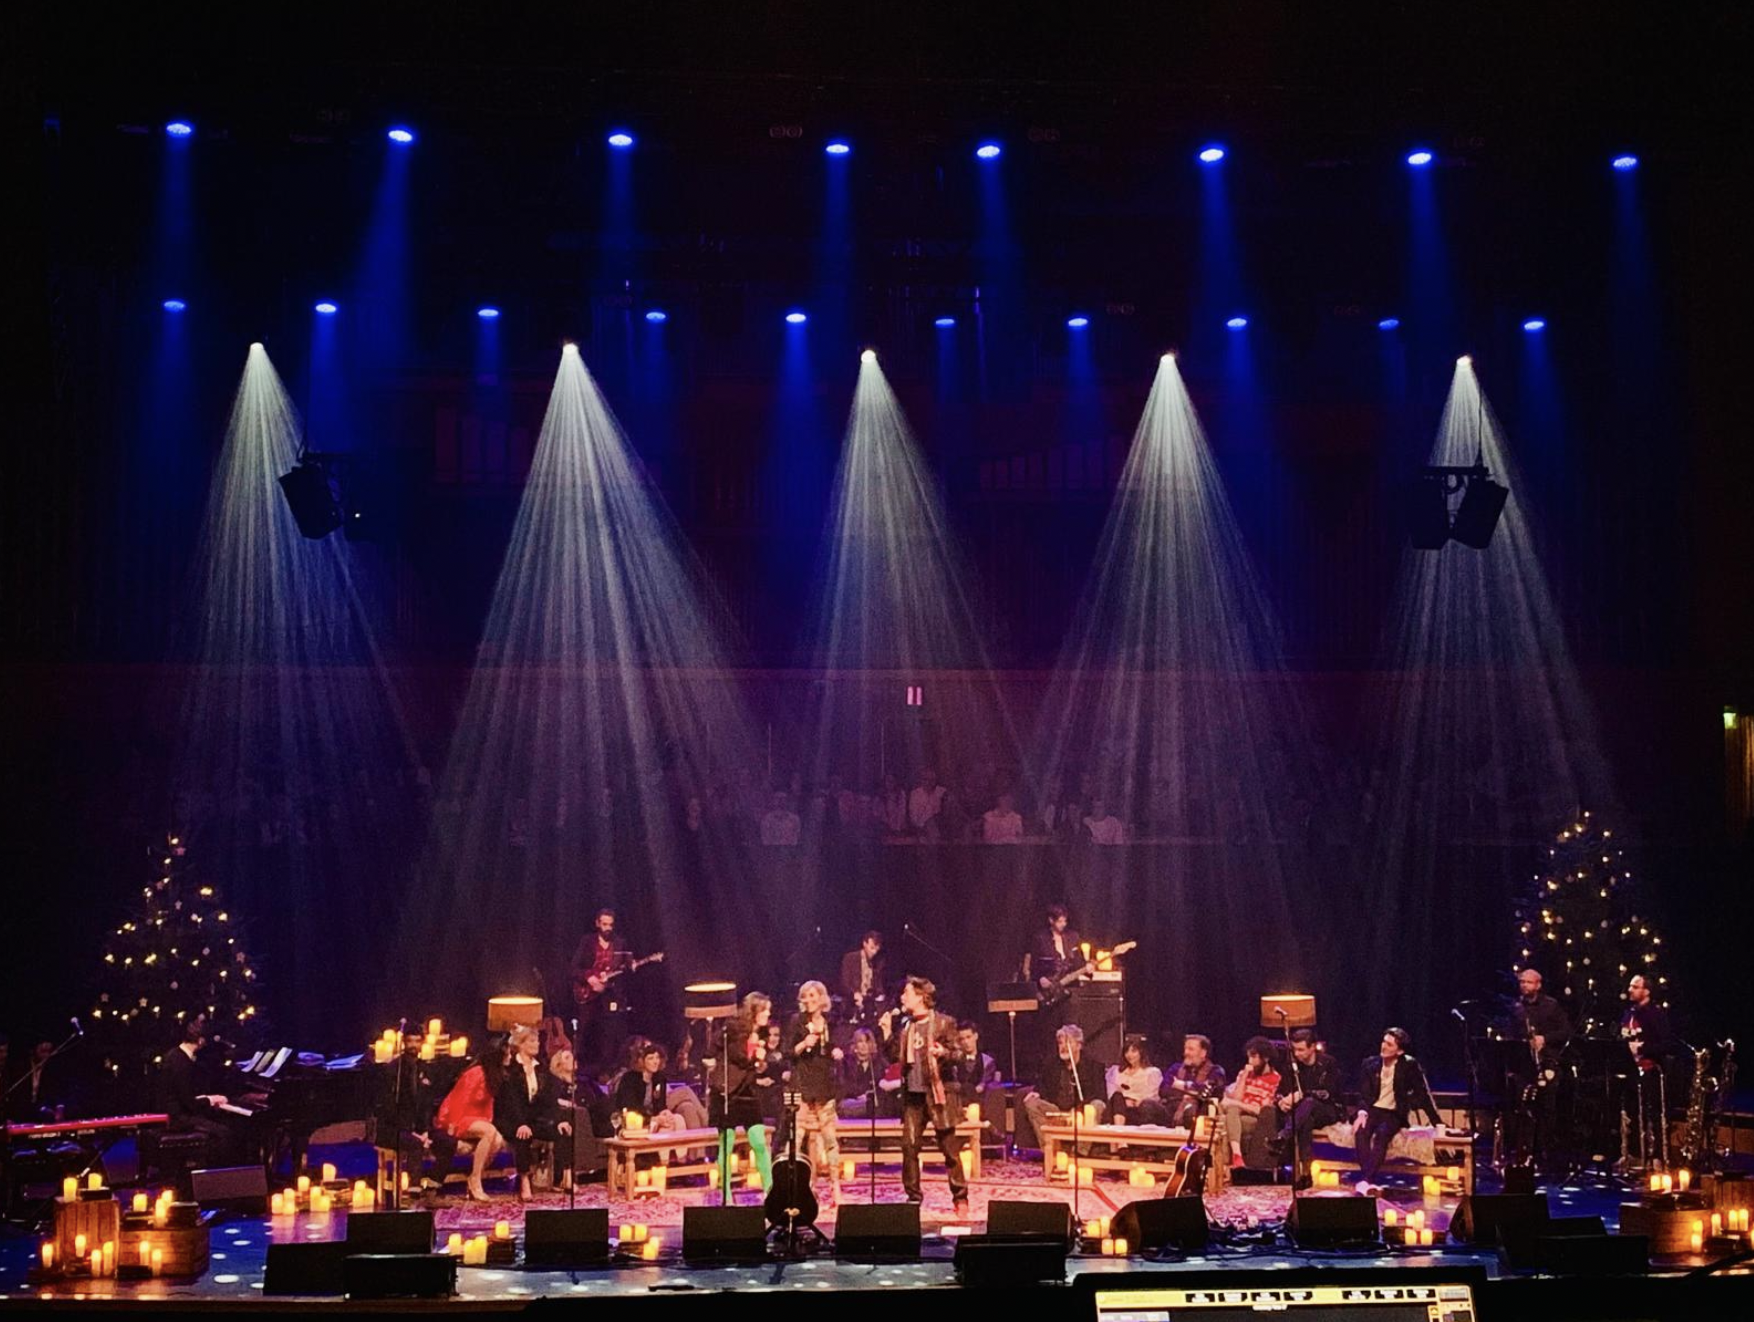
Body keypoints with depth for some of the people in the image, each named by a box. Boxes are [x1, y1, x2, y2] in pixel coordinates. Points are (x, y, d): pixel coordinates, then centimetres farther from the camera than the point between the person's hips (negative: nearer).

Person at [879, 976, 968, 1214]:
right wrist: (887, 1032, 0)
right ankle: (913, 1197, 10)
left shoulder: (943, 1023, -5)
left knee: (950, 1148, -1)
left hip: (938, 1092, -5)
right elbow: (894, 1056, 12)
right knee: (909, 1147, 2)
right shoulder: (905, 1025, 11)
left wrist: (944, 1053, -27)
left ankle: (960, 1197, 6)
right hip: (913, 1093, 5)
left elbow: (958, 1055, -6)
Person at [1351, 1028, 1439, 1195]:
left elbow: (1423, 1094, -3)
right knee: (1361, 1131, -32)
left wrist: (1438, 1124, -6)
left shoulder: (1409, 1065, -4)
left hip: (1394, 1114, -2)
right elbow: (1363, 1093, 4)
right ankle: (1369, 1182, -39)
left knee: (1382, 1133, -35)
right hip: (1372, 1110, 2)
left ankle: (1365, 1181, -43)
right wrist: (1362, 1113, -16)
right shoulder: (1370, 1063, 4)